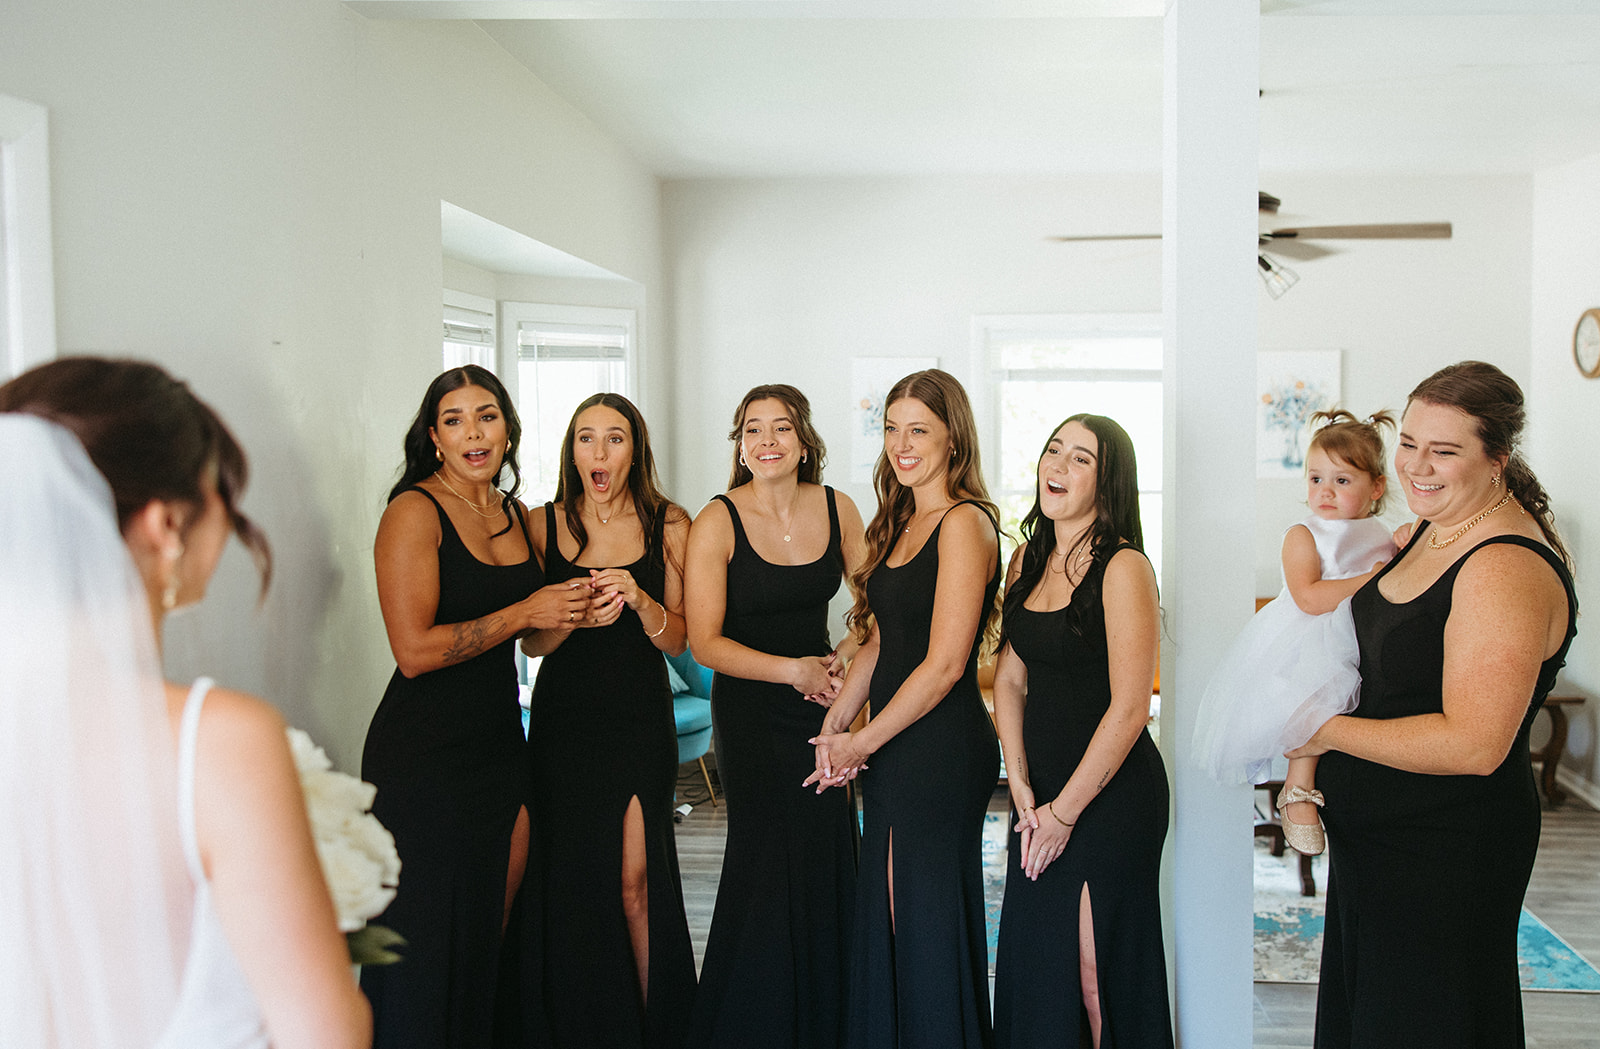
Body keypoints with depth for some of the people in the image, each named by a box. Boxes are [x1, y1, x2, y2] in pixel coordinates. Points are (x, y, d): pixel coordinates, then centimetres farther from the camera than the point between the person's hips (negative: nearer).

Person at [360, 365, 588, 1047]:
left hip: (500, 745, 7)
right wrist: (523, 613, -15)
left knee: (493, 929, 14)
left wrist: (575, 609, 7)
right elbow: (414, 651, -20)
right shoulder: (415, 511, -11)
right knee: (427, 937, 2)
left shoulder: (516, 515, 11)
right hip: (425, 754, -7)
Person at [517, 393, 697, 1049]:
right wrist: (576, 616, -18)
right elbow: (532, 643, 2)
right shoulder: (543, 525, 2)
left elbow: (679, 638, 1)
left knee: (635, 880, -2)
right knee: (569, 878, 5)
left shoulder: (668, 526, 0)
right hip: (563, 720, 1)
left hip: (640, 719, -1)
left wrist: (639, 600, -18)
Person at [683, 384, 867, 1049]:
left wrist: (851, 671, -4)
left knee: (828, 863, 4)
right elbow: (705, 643, -11)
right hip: (752, 712, -4)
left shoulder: (835, 509, 1)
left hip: (823, 701, 4)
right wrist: (794, 670, -16)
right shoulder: (718, 522, -10)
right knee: (767, 865, -6)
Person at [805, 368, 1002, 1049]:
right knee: (884, 919, 16)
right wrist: (835, 725, 4)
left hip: (943, 751, -8)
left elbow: (944, 665, -18)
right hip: (895, 754, 8)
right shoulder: (901, 523, 13)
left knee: (926, 923, 3)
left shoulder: (964, 523, -14)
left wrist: (862, 741, -10)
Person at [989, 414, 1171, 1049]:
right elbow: (1010, 678, 8)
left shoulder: (1123, 568, -15)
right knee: (1029, 958, 16)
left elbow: (1129, 709, -18)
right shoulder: (1028, 560, 7)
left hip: (1109, 798, -7)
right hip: (1039, 788, 7)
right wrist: (1021, 787, -3)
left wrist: (1064, 811, -12)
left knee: (1094, 968, 3)